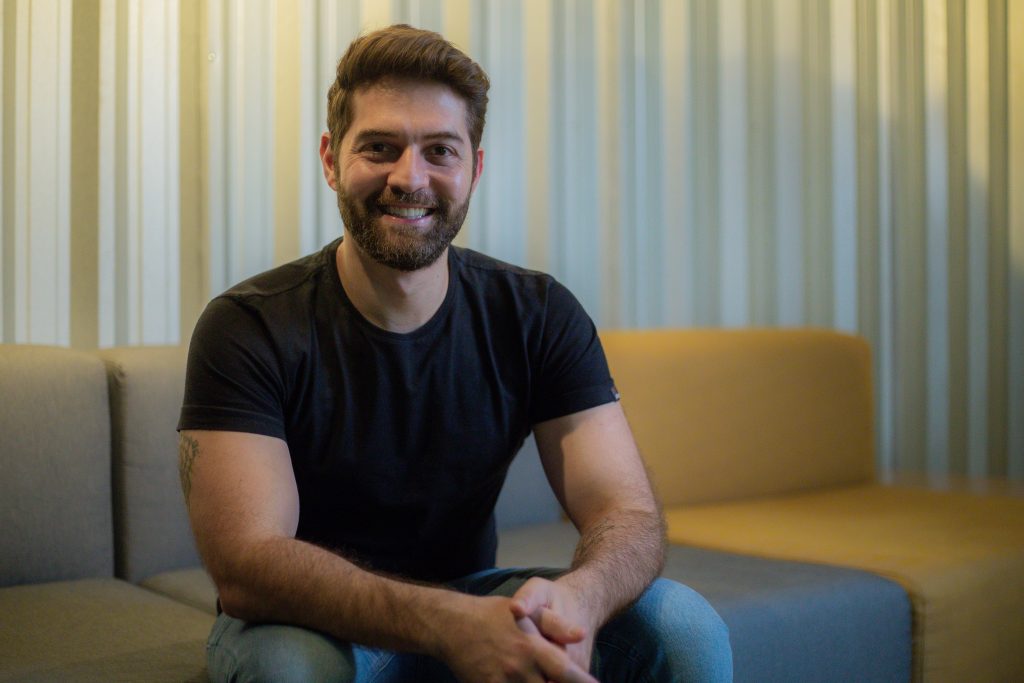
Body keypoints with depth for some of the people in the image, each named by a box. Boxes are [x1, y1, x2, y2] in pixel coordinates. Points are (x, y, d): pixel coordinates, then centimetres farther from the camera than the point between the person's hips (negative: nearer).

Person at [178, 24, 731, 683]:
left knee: (686, 628, -18)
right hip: (312, 622, -2)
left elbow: (629, 513, -14)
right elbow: (245, 566, -26)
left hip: (471, 608, 3)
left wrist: (577, 597, -39)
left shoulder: (539, 316, -8)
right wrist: (451, 624, -42)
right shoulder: (249, 328, -17)